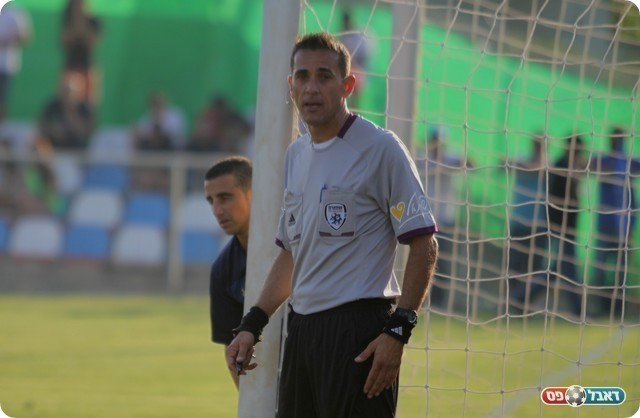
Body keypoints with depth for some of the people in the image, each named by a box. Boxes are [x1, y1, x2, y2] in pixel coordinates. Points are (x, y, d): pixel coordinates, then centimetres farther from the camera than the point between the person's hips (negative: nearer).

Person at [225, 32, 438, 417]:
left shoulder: (380, 148, -7)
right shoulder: (296, 155, 16)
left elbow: (424, 246, -9)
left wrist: (398, 330, -16)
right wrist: (253, 324, 17)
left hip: (358, 330, -8)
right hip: (302, 328, 8)